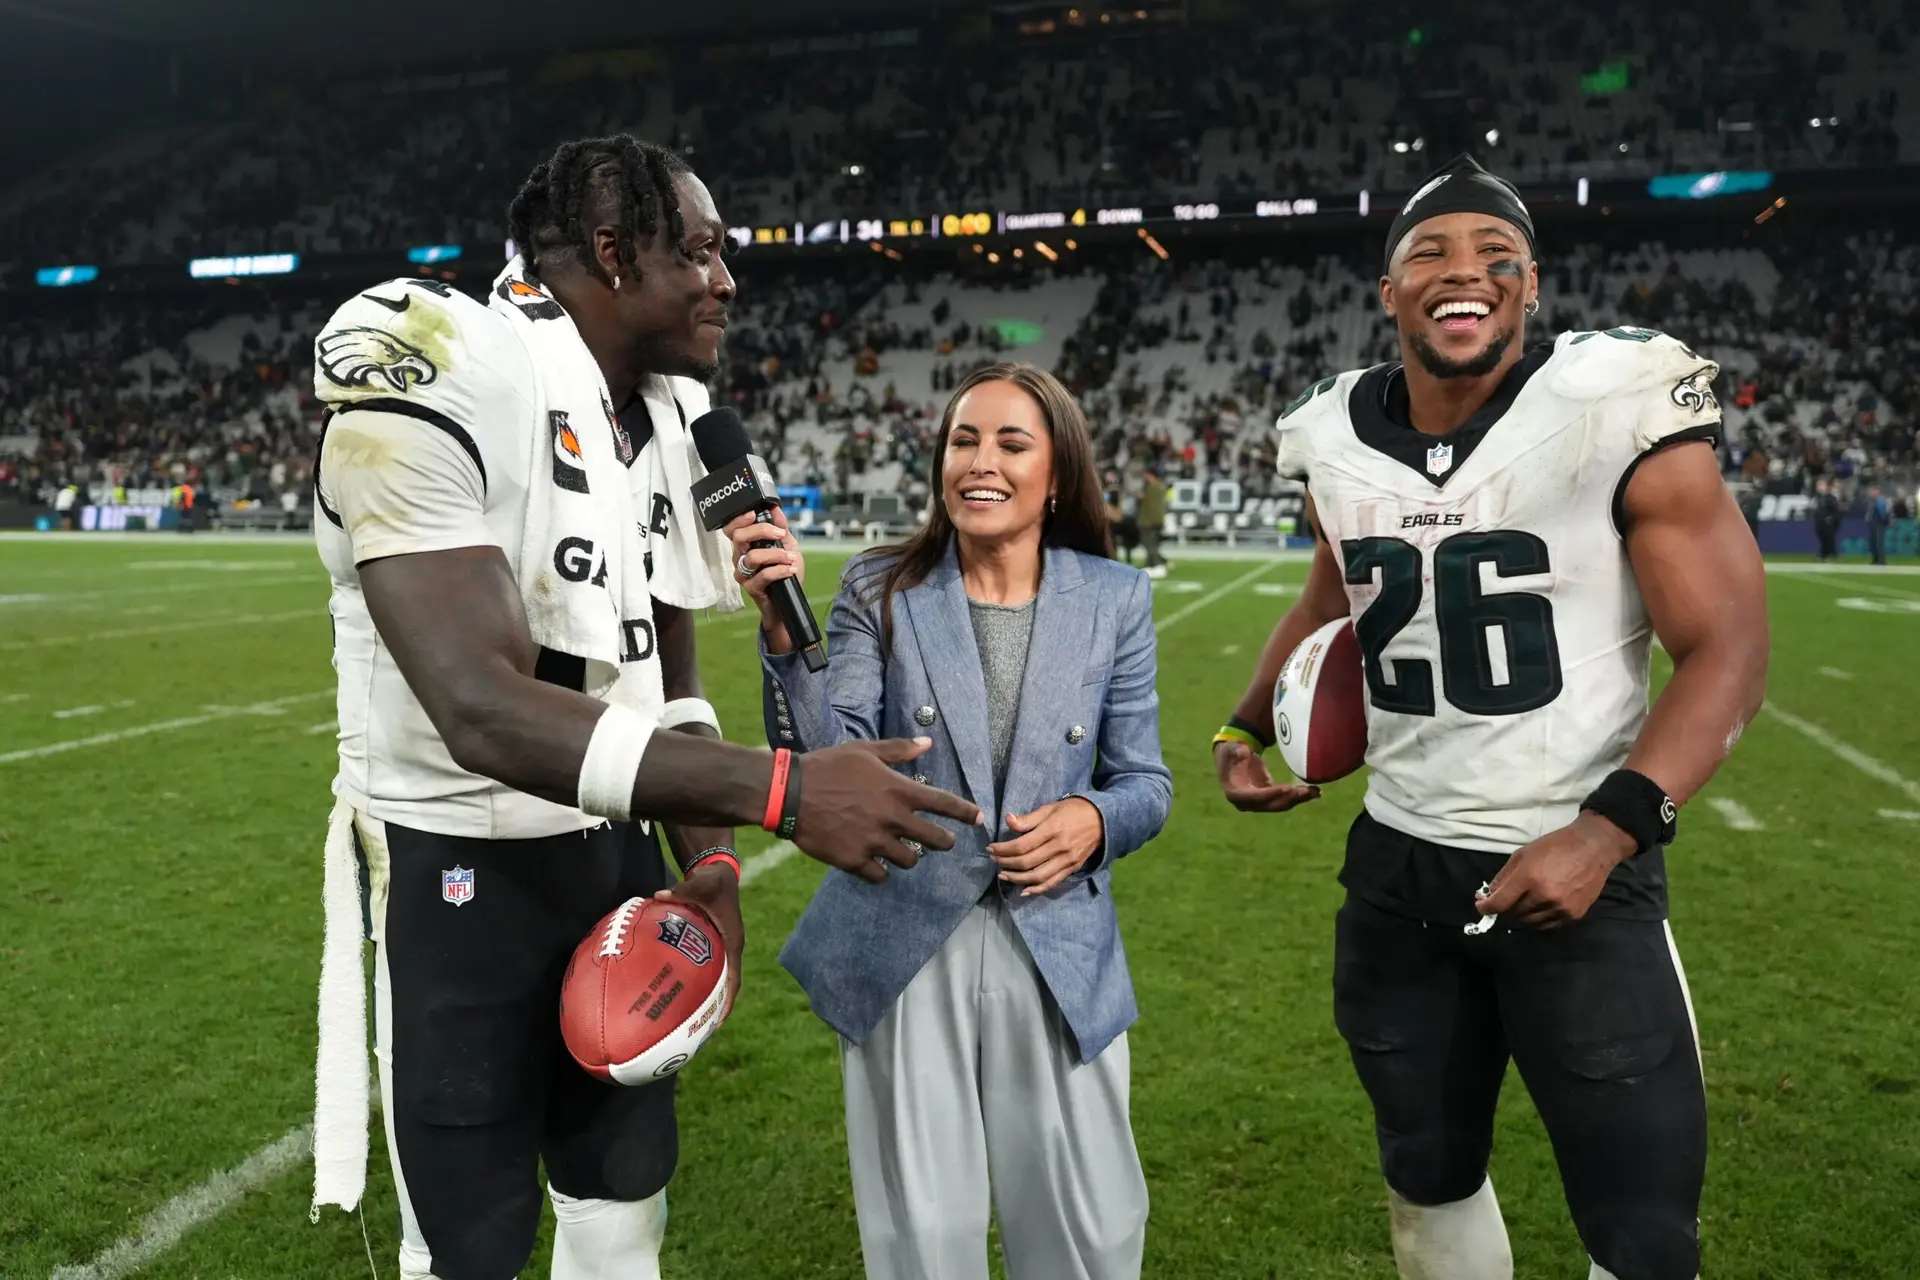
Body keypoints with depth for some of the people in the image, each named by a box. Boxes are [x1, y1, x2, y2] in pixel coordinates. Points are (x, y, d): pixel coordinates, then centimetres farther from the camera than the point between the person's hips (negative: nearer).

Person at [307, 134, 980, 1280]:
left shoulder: (668, 418, 4)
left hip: (616, 840, 7)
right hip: (456, 861, -7)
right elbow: (485, 711, -30)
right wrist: (780, 789, -34)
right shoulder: (435, 380, -22)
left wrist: (710, 857, -4)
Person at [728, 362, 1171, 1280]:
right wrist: (784, 636, -25)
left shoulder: (1115, 600, 1)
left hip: (1059, 953, 1)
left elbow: (1145, 781, 6)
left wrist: (1095, 821, -15)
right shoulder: (881, 591, -3)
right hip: (904, 950, -1)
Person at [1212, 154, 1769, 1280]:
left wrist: (1609, 831, -24)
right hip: (1399, 863, 5)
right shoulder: (1335, 442, 1)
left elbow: (1728, 654, -14)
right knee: (1427, 1176, 21)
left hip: (1578, 863, -4)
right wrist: (1247, 730, 7)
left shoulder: (1620, 412, -15)